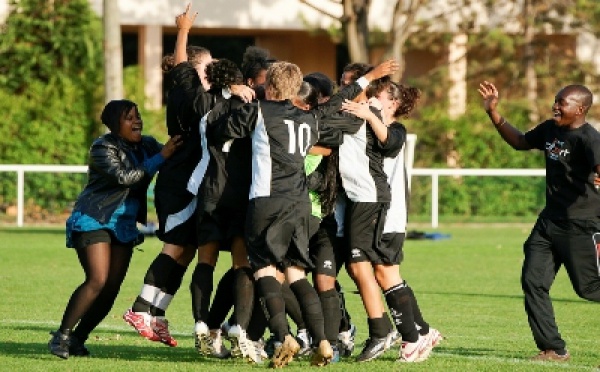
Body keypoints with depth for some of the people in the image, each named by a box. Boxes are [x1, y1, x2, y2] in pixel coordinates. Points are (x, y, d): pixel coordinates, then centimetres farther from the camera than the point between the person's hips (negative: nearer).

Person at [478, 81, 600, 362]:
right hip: (550, 220, 8)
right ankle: (553, 349, 8)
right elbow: (520, 142, 25)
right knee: (533, 281, 2)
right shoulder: (549, 129, 6)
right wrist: (493, 113, 17)